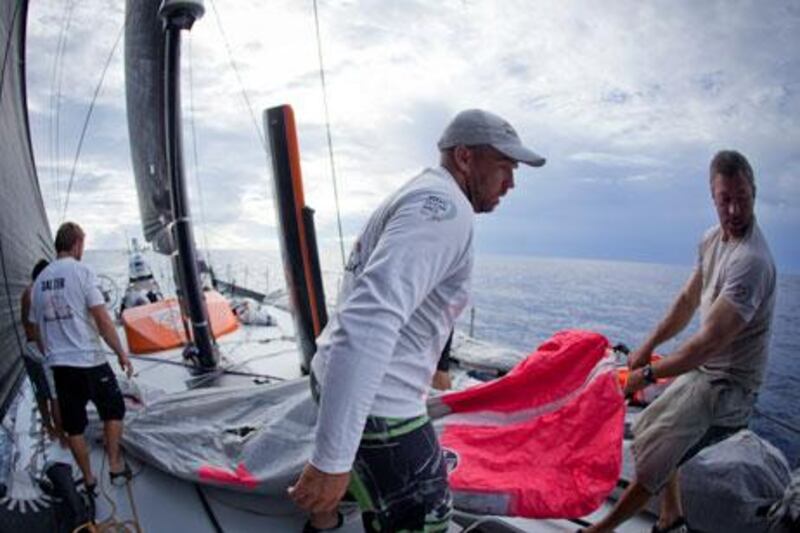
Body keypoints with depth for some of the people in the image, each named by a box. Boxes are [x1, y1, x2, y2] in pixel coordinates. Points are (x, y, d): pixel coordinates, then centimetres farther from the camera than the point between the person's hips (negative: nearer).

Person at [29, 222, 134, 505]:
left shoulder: (40, 280, 10)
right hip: (89, 360, -5)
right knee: (113, 410, 16)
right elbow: (102, 319, -14)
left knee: (74, 425, 13)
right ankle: (114, 463, 16)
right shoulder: (82, 272, -9)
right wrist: (121, 353, -8)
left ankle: (88, 480, 24)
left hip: (59, 364, 6)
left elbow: (38, 328, 16)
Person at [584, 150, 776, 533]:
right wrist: (648, 346, 10)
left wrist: (649, 375, -19)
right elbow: (689, 300, 13)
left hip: (726, 386, -9)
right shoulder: (713, 239, 1)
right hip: (702, 371, 9)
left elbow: (709, 343, -29)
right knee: (647, 431, 19)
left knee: (655, 452, -9)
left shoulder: (751, 261, -28)